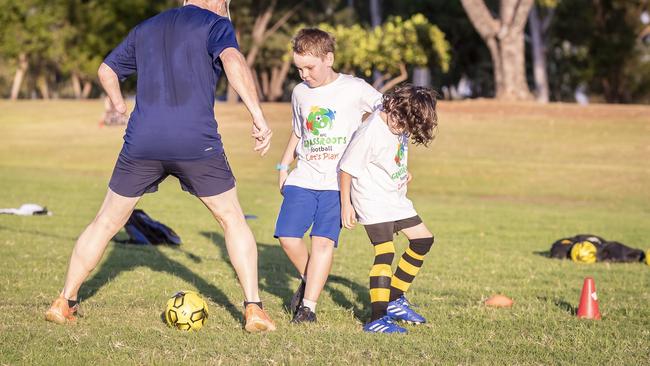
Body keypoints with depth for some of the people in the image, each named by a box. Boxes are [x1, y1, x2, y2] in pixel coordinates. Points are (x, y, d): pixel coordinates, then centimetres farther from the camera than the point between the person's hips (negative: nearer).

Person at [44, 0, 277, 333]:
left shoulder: (146, 29, 21)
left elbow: (107, 70, 30)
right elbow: (232, 60, -16)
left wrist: (118, 105, 49)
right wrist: (258, 117, -20)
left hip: (142, 142, 4)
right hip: (197, 143, -3)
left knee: (106, 222, 16)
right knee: (232, 220, 12)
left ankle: (64, 304, 18)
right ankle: (253, 310, 8)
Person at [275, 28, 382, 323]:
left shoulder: (355, 89, -3)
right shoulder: (300, 93, 12)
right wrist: (283, 166, 18)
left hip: (339, 181, -4)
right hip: (303, 178, 4)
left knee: (323, 241, -16)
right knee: (287, 237, -8)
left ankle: (308, 306, -11)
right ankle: (310, 281, 19)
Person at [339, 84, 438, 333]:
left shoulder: (401, 123, -5)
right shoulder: (369, 133, -27)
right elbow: (347, 168, -19)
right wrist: (345, 204, -14)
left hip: (395, 196, 9)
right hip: (372, 200, -9)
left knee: (423, 239, 12)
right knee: (385, 251, -19)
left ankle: (394, 299, 22)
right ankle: (378, 318, -20)